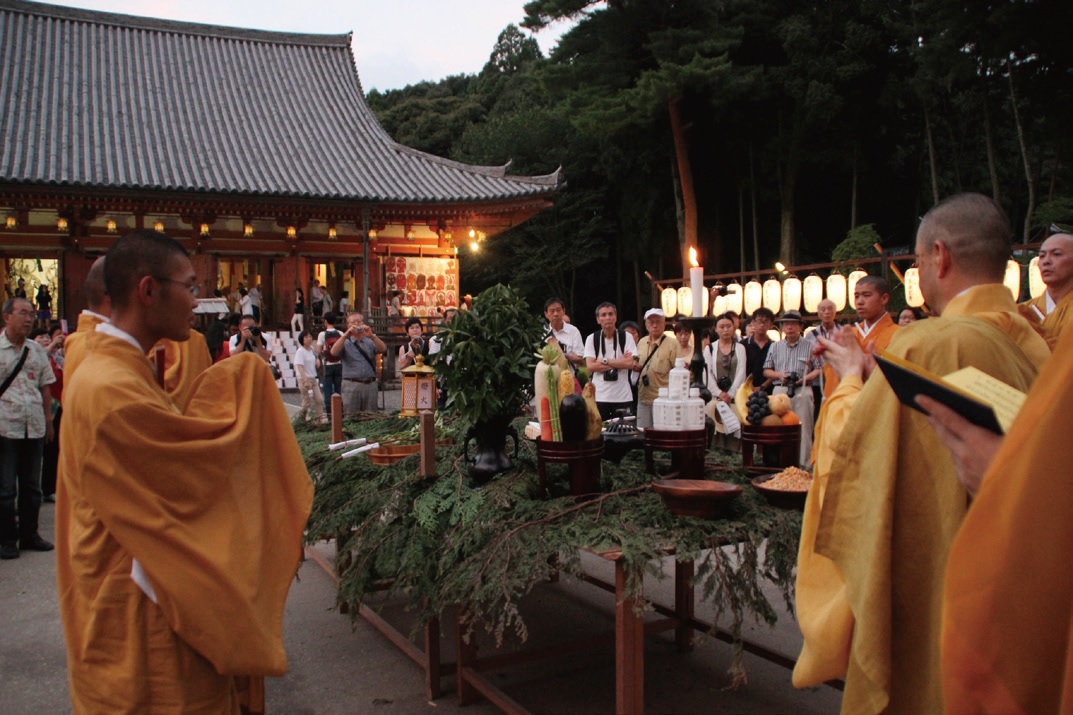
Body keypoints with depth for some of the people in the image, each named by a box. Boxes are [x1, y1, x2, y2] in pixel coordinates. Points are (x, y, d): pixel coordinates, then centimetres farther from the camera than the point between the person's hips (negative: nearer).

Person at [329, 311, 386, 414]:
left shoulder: (370, 341, 12)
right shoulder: (345, 342, 8)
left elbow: (383, 349, -5)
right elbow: (334, 352, -10)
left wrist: (372, 336, -20)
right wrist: (345, 335, -18)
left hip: (370, 384, 2)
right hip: (351, 385, -2)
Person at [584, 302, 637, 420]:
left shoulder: (626, 337, 2)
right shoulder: (591, 339, 2)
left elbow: (630, 363, -9)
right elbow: (590, 366, -8)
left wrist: (604, 361, -10)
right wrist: (620, 362, -9)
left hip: (623, 397, 0)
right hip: (599, 397, 0)